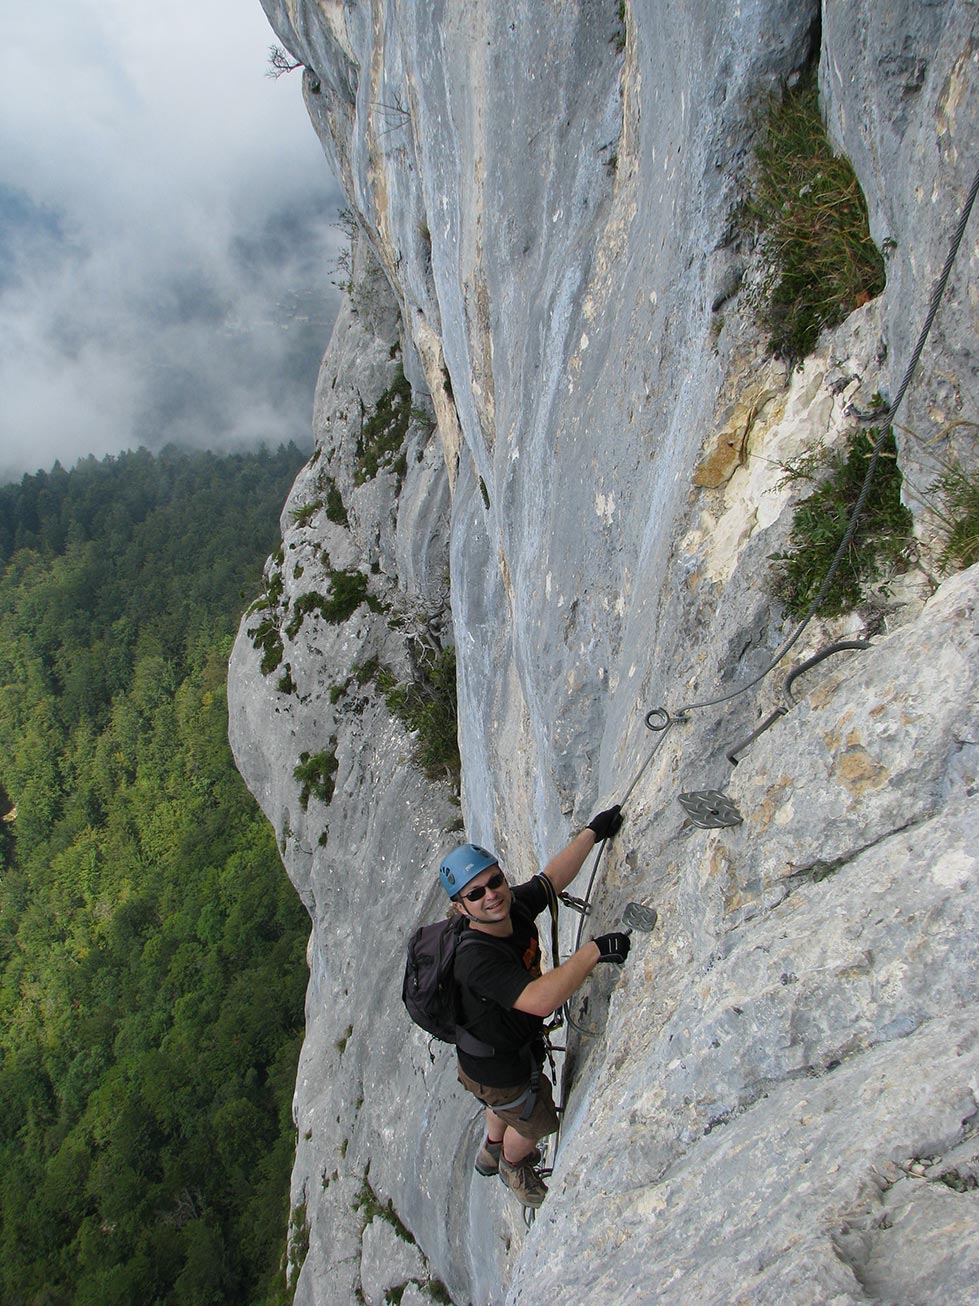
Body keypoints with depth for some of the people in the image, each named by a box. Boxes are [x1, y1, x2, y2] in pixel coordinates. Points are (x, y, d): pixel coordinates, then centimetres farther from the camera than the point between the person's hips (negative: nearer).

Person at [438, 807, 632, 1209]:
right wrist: (594, 950, -51)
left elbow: (552, 878, -5)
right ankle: (512, 1167, 57)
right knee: (537, 1123, 24)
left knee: (508, 1107, 37)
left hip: (512, 1050, 7)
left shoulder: (514, 907, -21)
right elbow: (540, 1000, -54)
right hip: (496, 1073, -7)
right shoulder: (477, 960, -43)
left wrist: (593, 831, -4)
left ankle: (491, 1154, 69)